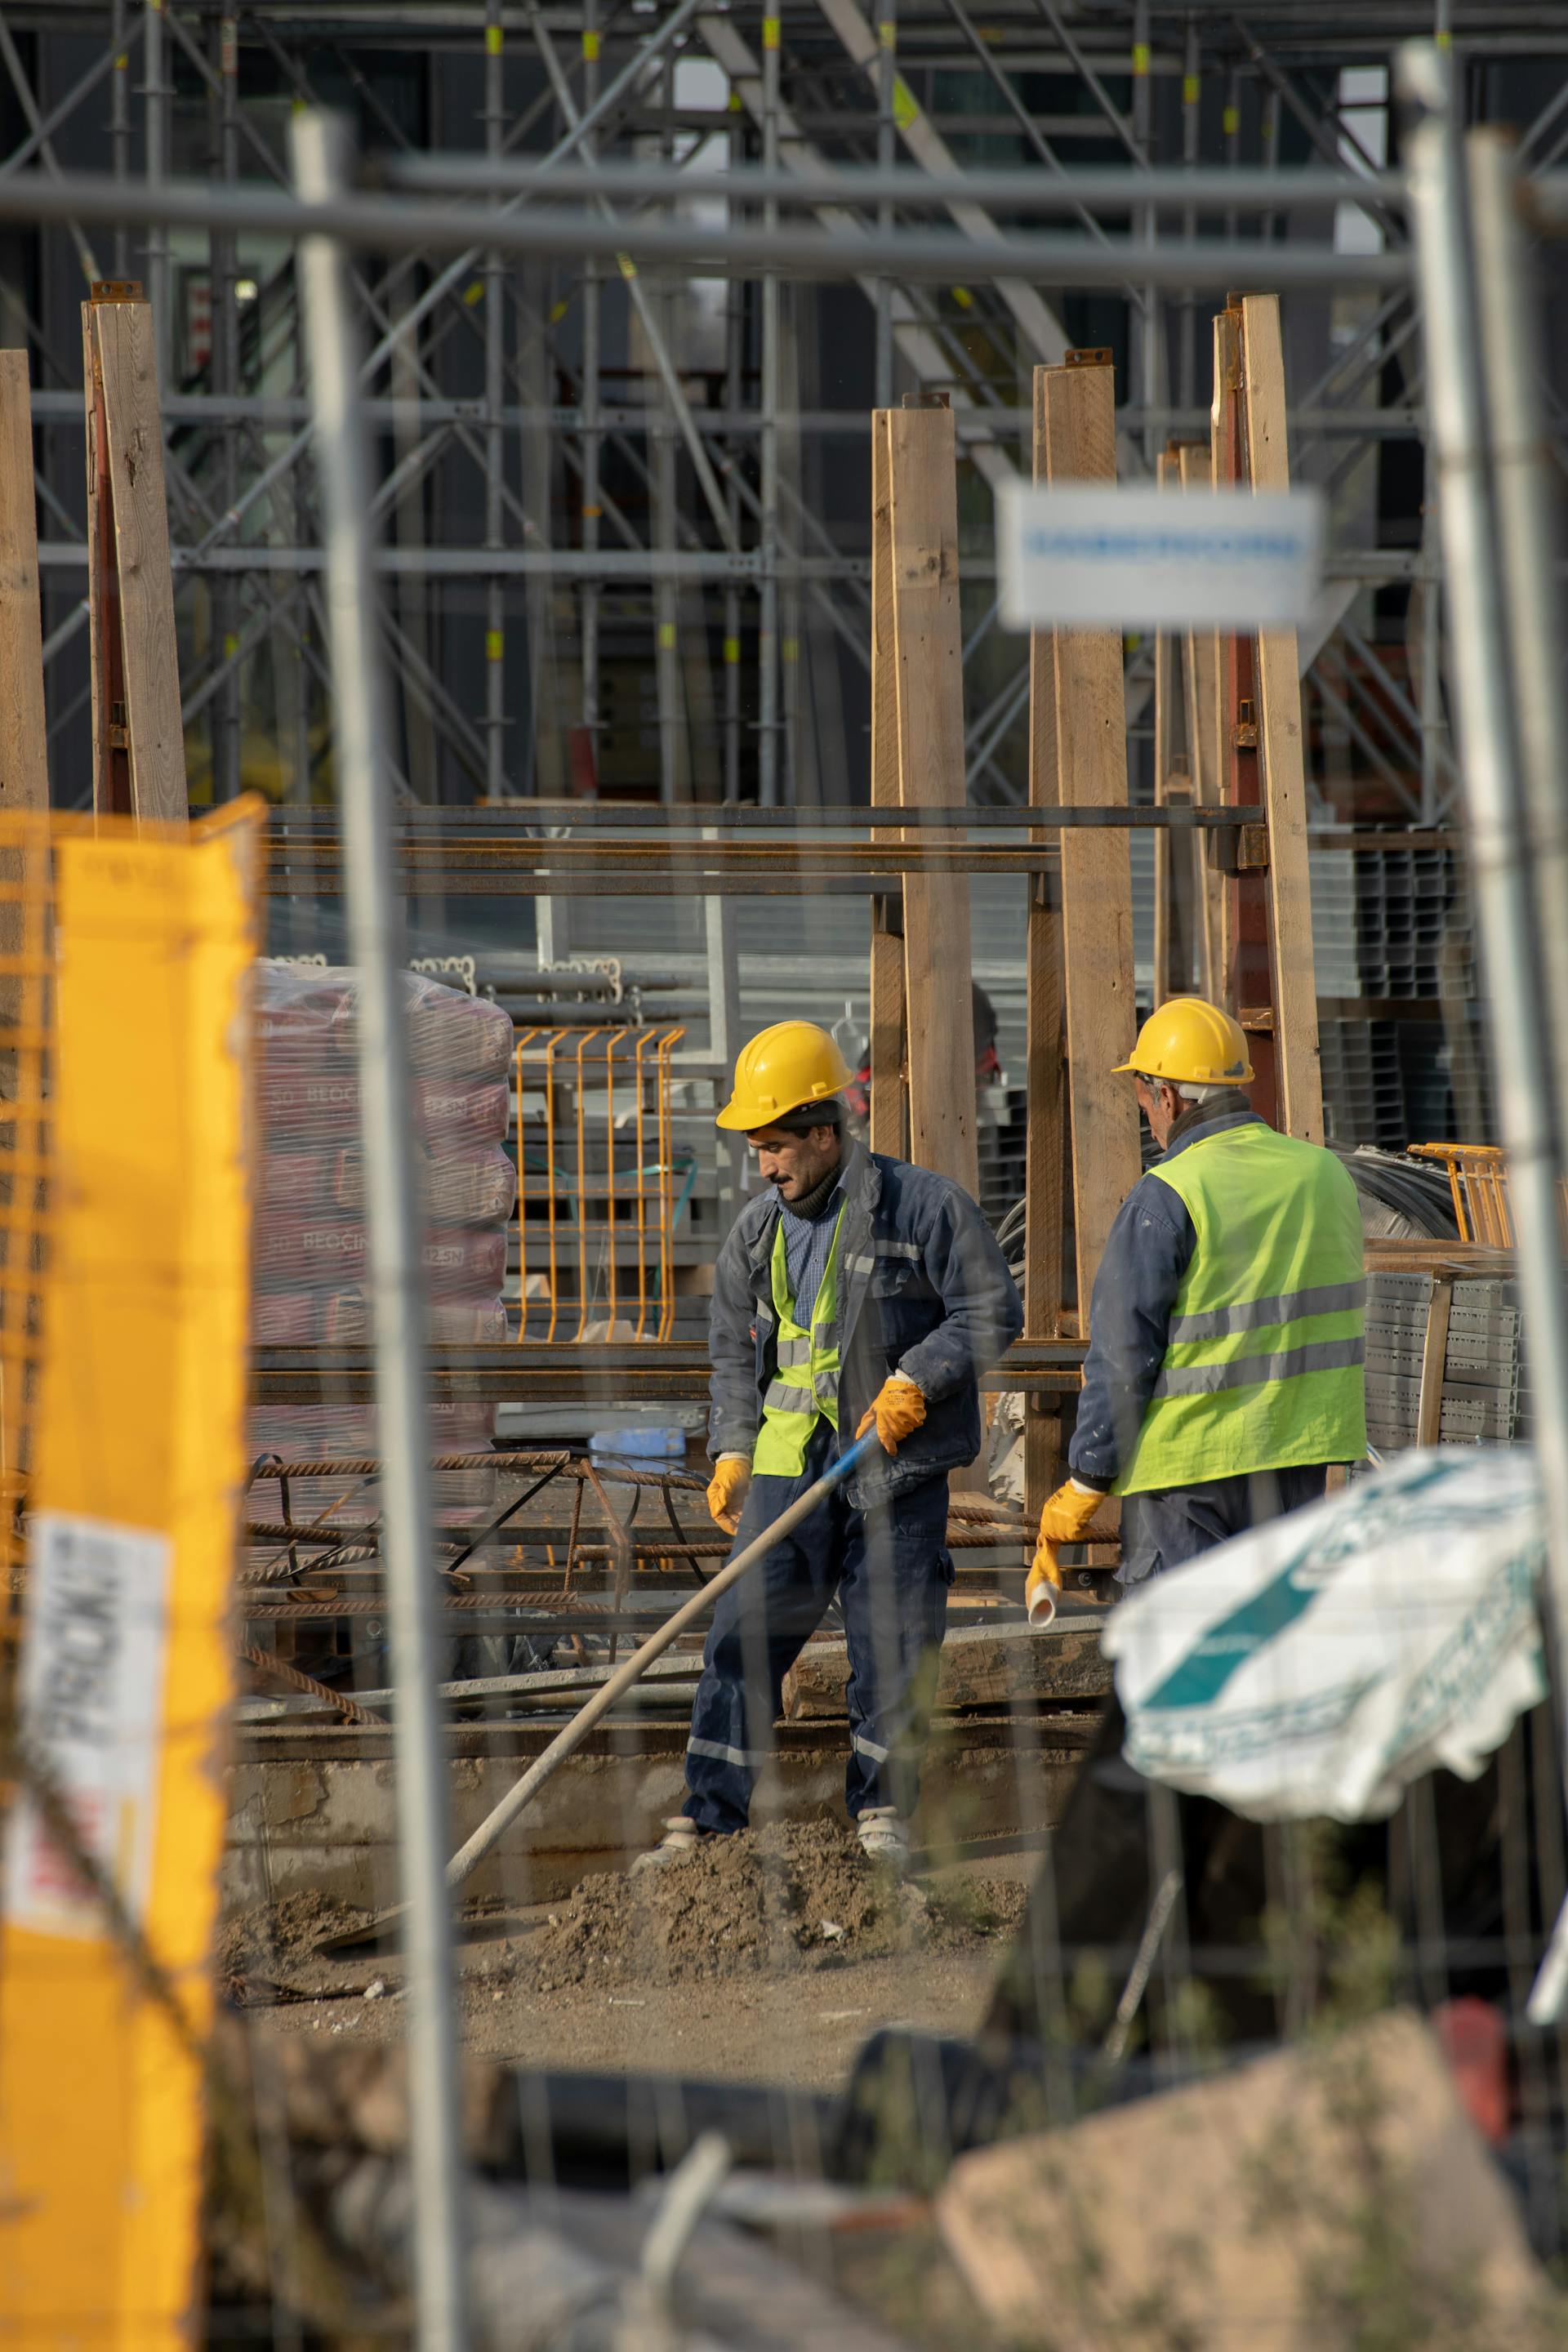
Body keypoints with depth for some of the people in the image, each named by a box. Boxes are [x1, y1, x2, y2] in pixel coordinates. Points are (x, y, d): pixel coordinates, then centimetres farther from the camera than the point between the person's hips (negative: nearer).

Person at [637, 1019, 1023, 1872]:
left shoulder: (923, 1206, -6)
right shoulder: (757, 1231, 10)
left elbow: (993, 1311, -4)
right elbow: (732, 1348, 19)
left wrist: (915, 1381, -15)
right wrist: (732, 1450, 7)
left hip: (894, 1466, -3)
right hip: (787, 1463, 3)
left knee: (891, 1646, 2)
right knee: (743, 1639, -4)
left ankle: (881, 1814, 15)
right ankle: (706, 1818, 0)